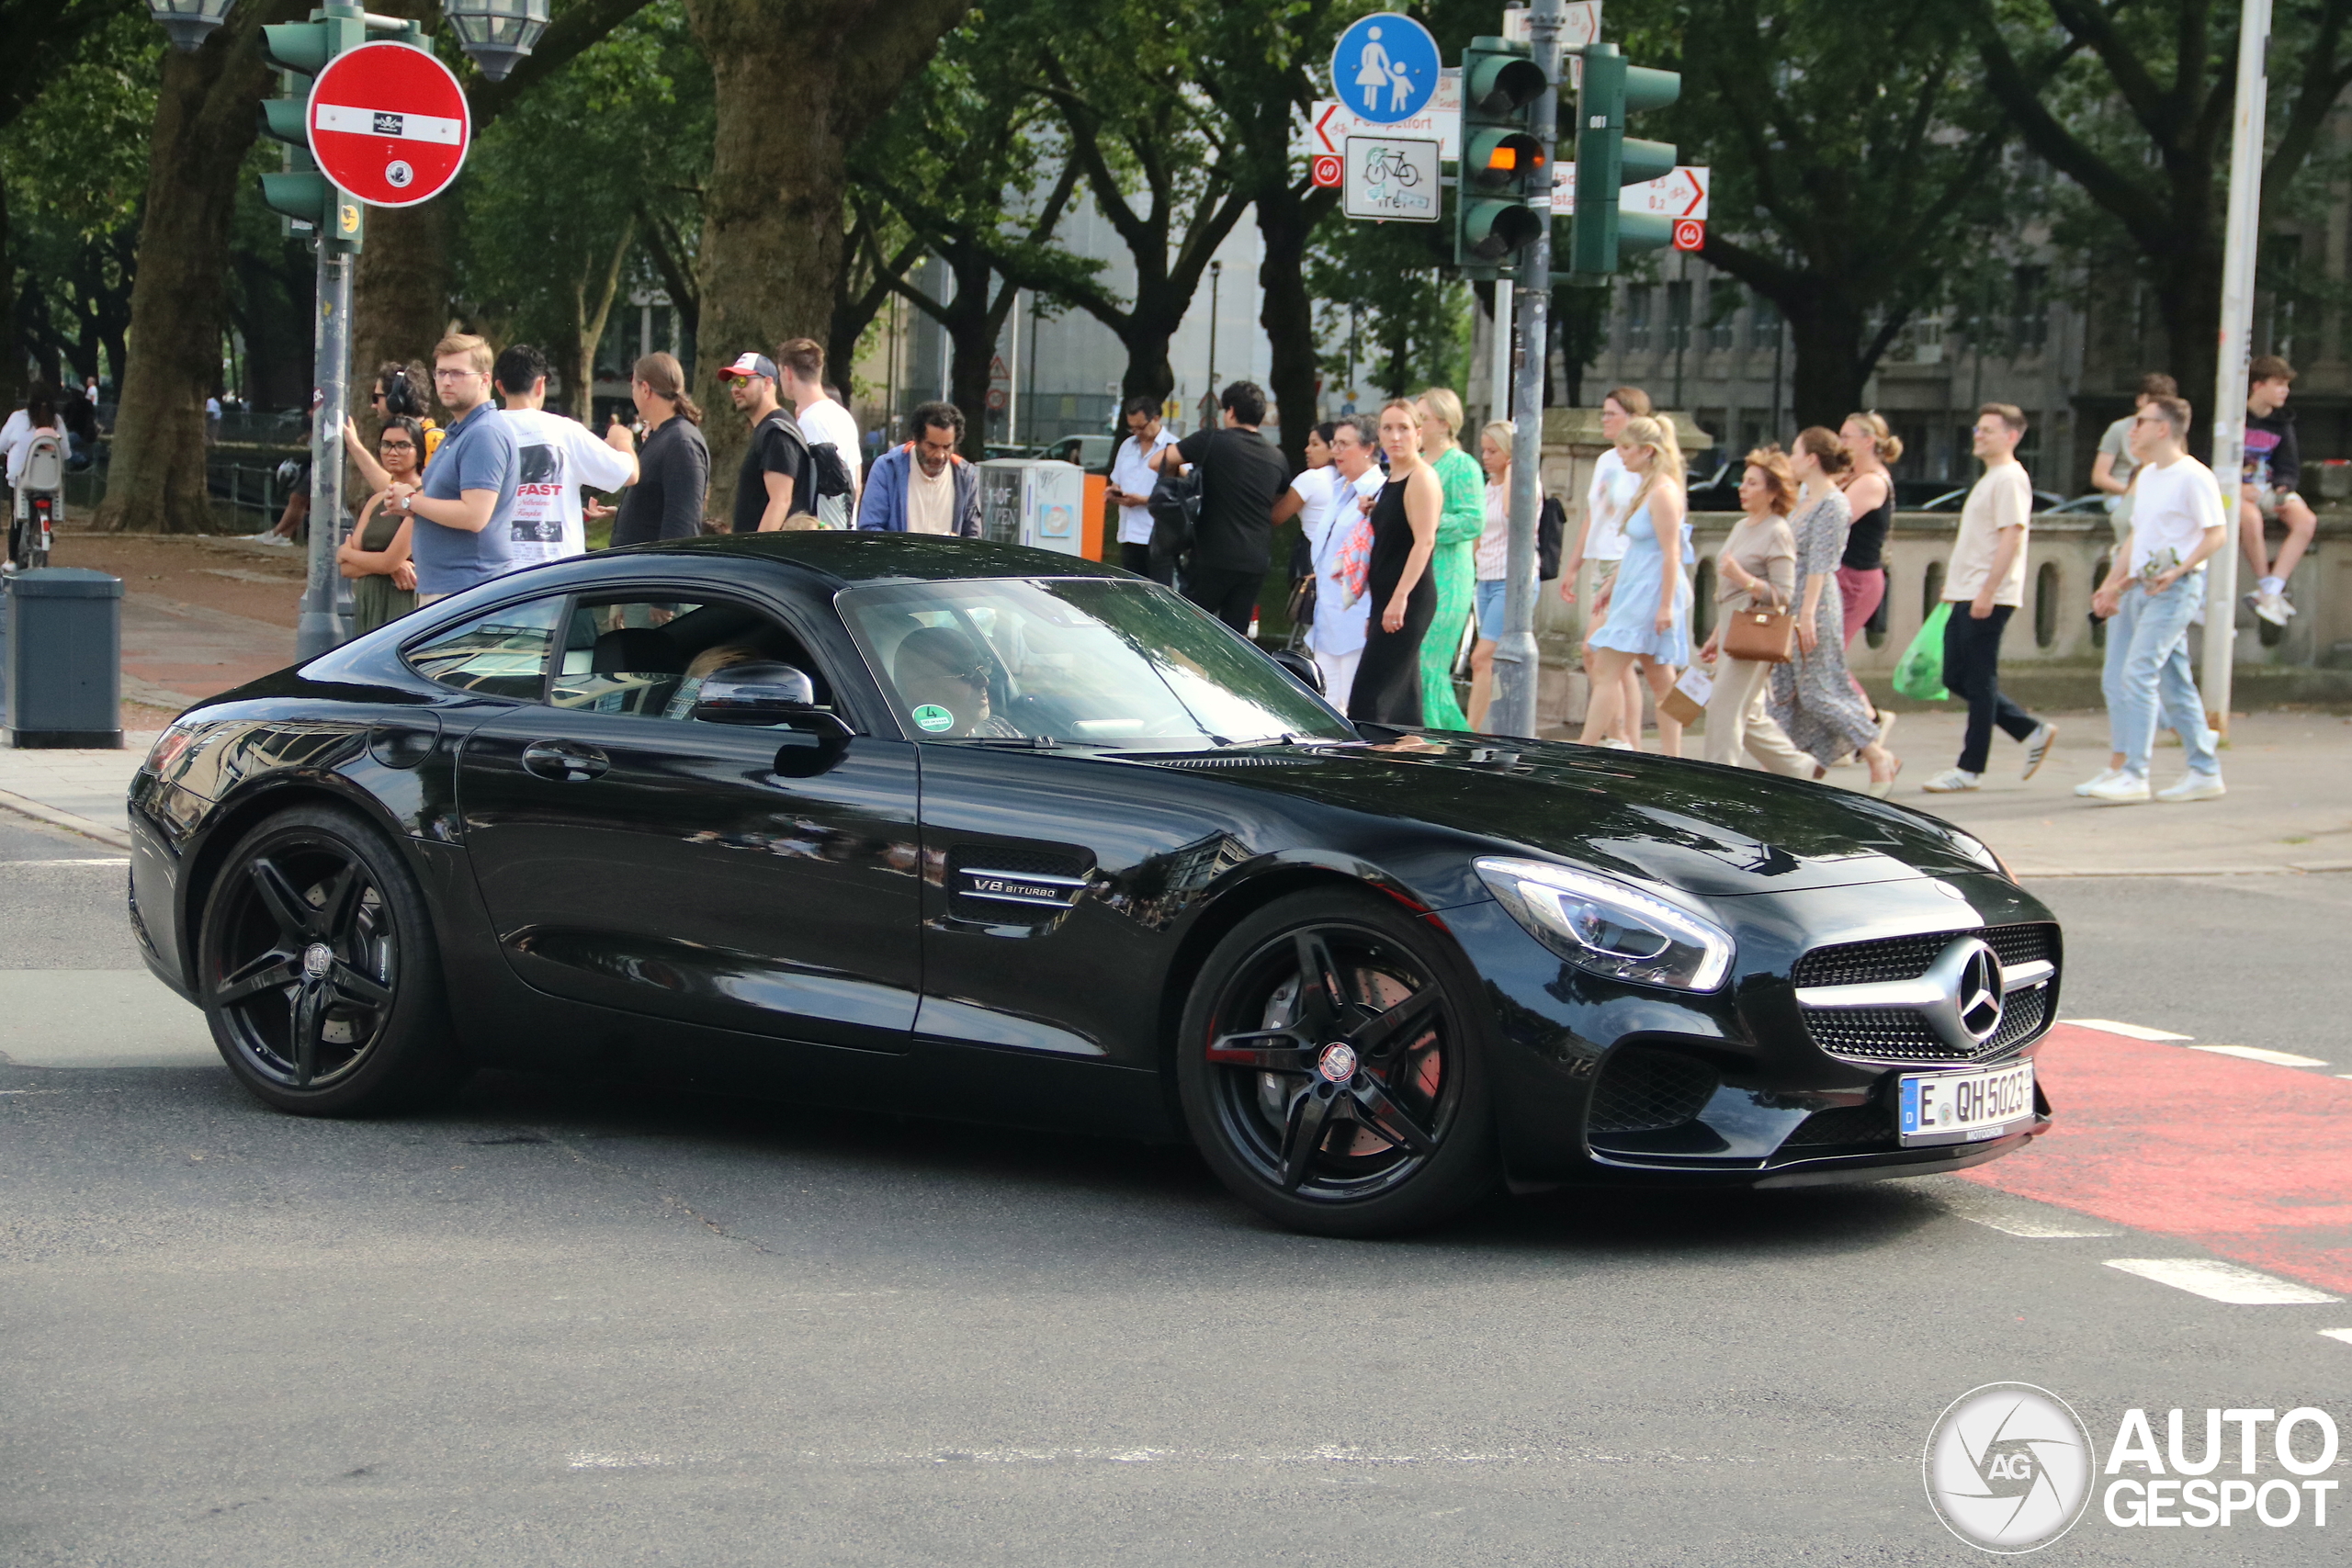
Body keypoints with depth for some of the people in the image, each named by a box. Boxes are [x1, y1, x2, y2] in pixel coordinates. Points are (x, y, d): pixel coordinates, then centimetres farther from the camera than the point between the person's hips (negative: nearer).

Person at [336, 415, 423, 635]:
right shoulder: (377, 501, 15)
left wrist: (346, 553, 5)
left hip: (403, 606, -7)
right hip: (367, 606, 7)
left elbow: (390, 561, -14)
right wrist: (391, 568, -12)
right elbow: (346, 568, 8)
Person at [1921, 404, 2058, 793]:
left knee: (1979, 681, -4)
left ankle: (1970, 769, 1)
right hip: (1966, 597, 10)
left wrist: (1987, 591, -24)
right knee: (1956, 678, 10)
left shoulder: (2010, 478, -11)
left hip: (1988, 598, -10)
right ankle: (2033, 732, 18)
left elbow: (2011, 538, -19)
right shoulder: (1990, 478, 20)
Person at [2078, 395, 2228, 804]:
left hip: (2174, 588, -9)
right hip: (2138, 586, 9)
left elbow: (2217, 533, -15)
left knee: (2138, 674, -16)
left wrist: (2177, 571, -23)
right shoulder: (2147, 476, 18)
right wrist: (2111, 585, 18)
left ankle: (2134, 776, -15)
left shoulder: (2193, 477, -10)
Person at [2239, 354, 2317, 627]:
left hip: (2269, 489, 5)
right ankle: (2265, 586, -23)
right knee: (2251, 518, -40)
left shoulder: (2281, 423, 10)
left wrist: (2283, 488, -12)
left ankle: (2271, 592, -27)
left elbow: (2289, 468, 11)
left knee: (2306, 520, -25)